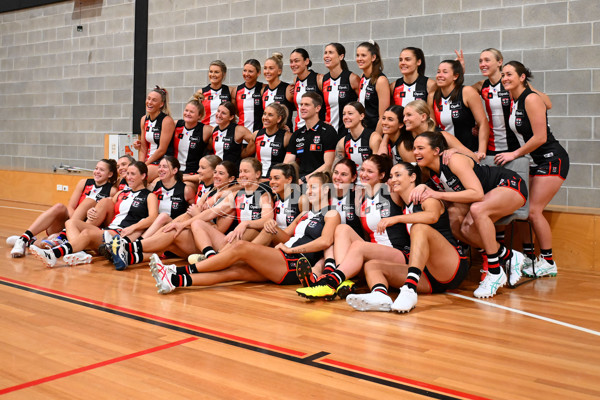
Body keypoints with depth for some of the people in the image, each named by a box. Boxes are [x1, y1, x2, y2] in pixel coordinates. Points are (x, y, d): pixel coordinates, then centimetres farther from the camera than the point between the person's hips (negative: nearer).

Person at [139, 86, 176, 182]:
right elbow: (143, 148, 13)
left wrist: (145, 165, -10)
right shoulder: (144, 120, 12)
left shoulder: (167, 121, -10)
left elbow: (162, 150, -12)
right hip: (149, 161, 7)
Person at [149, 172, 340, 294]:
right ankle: (176, 280, -28)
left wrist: (292, 249, -9)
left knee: (241, 247, -21)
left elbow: (325, 241, -12)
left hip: (296, 265, -7)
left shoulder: (331, 214, 5)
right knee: (234, 270, -15)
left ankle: (183, 271, -20)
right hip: (282, 264, 7)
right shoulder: (306, 215, 30)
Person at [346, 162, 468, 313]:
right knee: (371, 265, -6)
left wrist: (396, 218, -30)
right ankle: (380, 295, -41)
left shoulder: (427, 197, 0)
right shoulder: (406, 208, 22)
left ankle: (410, 289, -47)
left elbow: (433, 216, -23)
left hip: (453, 267, -7)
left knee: (420, 228, -31)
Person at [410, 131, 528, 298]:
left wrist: (439, 195, -35)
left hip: (510, 184, -9)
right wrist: (422, 187, -20)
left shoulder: (454, 160, -28)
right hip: (490, 195, 9)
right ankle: (510, 256, 7)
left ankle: (495, 273, -26)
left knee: (477, 209, -36)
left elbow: (477, 194, -35)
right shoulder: (429, 170, -4)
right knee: (465, 229, -12)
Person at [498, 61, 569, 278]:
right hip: (536, 162, 8)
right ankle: (528, 257, 13)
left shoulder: (531, 99, -17)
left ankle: (548, 263, 1)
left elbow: (540, 137, -22)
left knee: (533, 210, -11)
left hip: (552, 160, -8)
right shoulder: (514, 101, 8)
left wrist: (514, 154, -14)